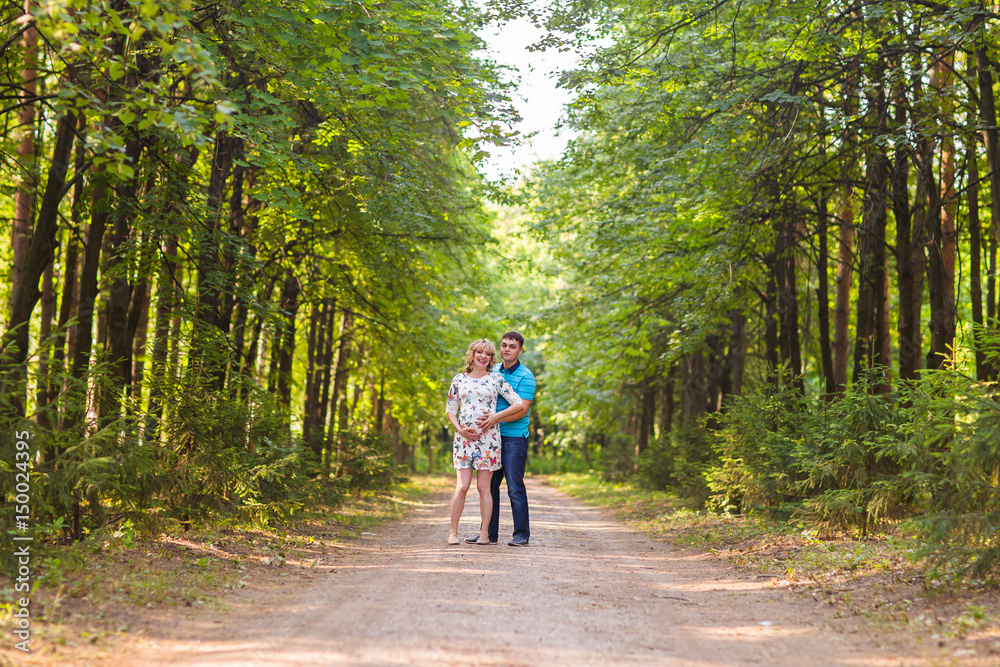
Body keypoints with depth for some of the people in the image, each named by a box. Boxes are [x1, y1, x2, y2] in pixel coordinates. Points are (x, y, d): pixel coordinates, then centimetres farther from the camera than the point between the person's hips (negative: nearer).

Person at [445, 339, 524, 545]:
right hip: (464, 438, 1)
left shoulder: (496, 379, 5)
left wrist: (496, 416, -8)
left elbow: (518, 404, 2)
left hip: (488, 437, -1)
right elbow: (450, 409, 13)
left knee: (483, 487, 0)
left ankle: (484, 533, 6)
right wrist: (459, 428, -3)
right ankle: (453, 532, 3)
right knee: (462, 486, -5)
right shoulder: (459, 380, 10)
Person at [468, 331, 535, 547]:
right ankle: (489, 533, 14)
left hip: (514, 437, -6)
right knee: (489, 485, 7)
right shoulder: (492, 371, 14)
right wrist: (484, 418, 6)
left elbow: (521, 409, -14)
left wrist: (496, 418, -23)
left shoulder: (525, 376, -6)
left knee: (515, 487, -5)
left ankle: (521, 534, 2)